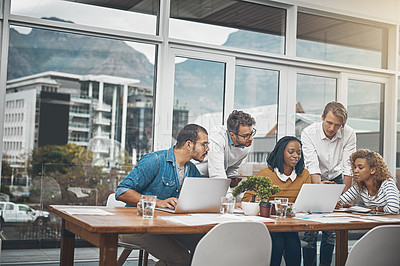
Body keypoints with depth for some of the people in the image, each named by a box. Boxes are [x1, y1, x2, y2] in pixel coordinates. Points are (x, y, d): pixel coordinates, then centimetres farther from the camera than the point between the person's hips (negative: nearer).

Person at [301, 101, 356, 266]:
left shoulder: (349, 134, -15)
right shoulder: (308, 133, -21)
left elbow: (348, 167, -16)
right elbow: (312, 164, -28)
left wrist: (345, 194, -24)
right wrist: (318, 185, -45)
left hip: (336, 179, 2)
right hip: (314, 179, -2)